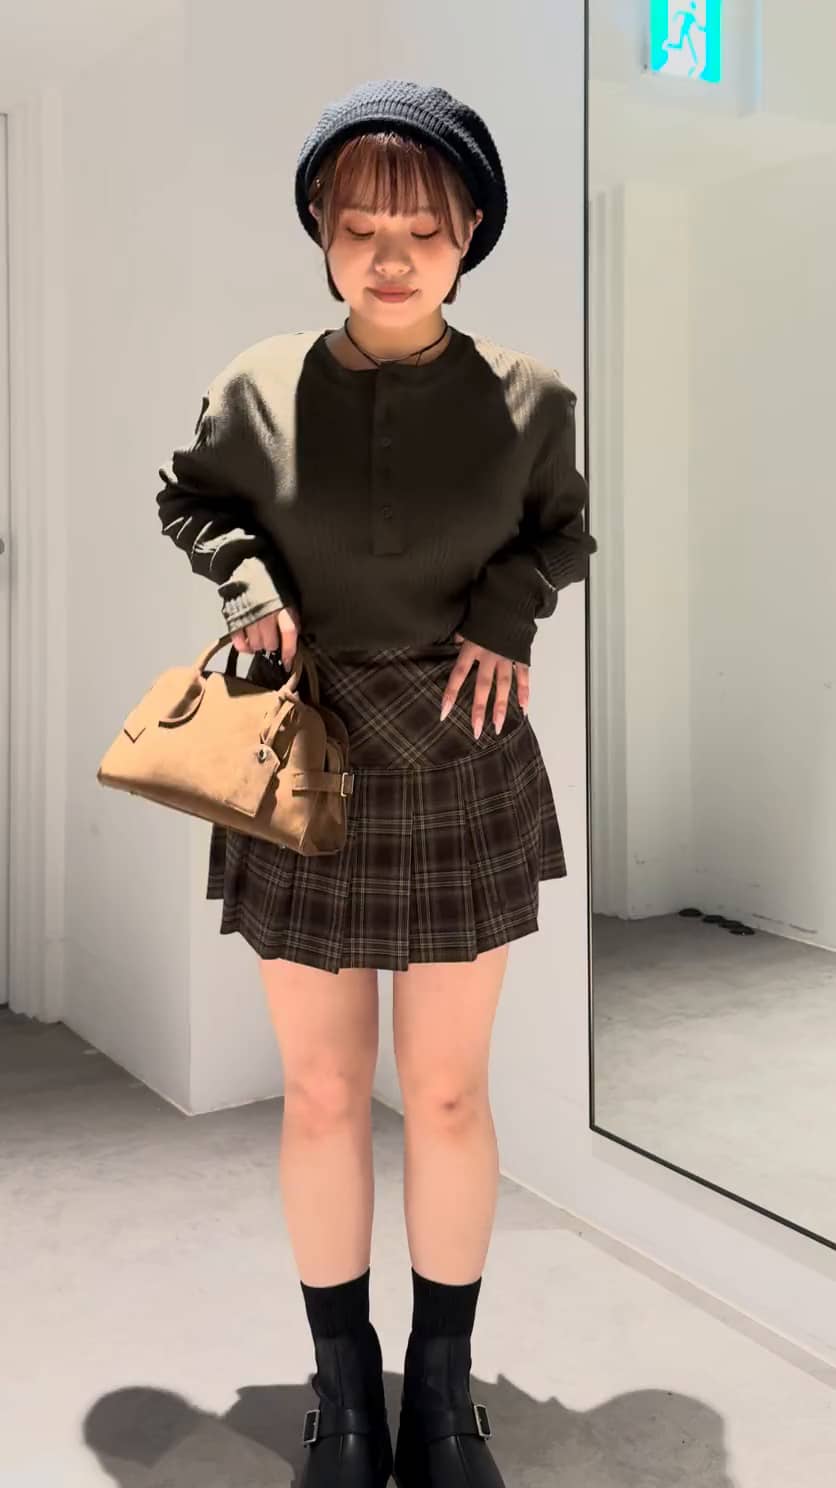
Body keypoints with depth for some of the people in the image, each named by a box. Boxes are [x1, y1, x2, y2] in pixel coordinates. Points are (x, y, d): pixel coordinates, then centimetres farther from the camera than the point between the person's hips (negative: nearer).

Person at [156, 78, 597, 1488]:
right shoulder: (258, 387, -6)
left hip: (462, 777, 0)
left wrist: (508, 612, -9)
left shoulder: (527, 397, -6)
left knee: (448, 1095, 10)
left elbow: (562, 532, 11)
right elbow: (190, 501, 11)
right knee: (321, 1095, 10)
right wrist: (251, 582, -8)